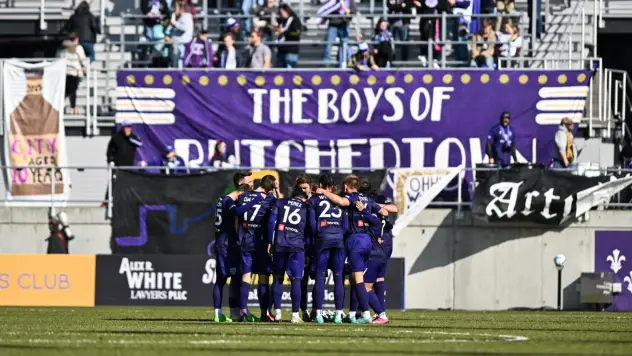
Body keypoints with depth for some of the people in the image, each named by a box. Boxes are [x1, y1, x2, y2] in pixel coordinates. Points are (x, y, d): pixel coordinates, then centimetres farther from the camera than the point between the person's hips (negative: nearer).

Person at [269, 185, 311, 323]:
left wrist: (270, 242, 4)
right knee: (296, 280, -1)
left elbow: (272, 220, 2)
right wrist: (307, 246, 15)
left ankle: (277, 312, 7)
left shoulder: (281, 203, 11)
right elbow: (309, 229, 9)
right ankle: (295, 315, -5)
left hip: (279, 244, 1)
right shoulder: (306, 208, 9)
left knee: (278, 278, 12)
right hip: (297, 245, -1)